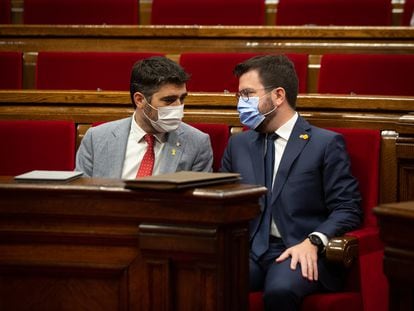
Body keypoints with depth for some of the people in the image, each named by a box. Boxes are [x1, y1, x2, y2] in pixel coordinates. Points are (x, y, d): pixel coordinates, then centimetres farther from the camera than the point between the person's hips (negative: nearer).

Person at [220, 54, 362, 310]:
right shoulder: (238, 144, 21)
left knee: (279, 290, -37)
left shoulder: (326, 143, 4)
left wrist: (313, 242, -17)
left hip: (299, 252, -3)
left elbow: (348, 210, 0)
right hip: (249, 251, 4)